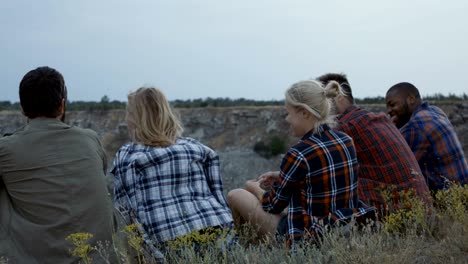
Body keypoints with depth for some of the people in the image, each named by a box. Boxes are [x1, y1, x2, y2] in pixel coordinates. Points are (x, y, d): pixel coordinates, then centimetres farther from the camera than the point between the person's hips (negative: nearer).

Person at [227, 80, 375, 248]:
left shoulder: (299, 154, -25)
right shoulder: (346, 141, -3)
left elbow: (274, 205, -10)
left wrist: (255, 189, 11)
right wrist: (283, 177, 16)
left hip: (310, 237, -8)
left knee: (235, 195, 8)